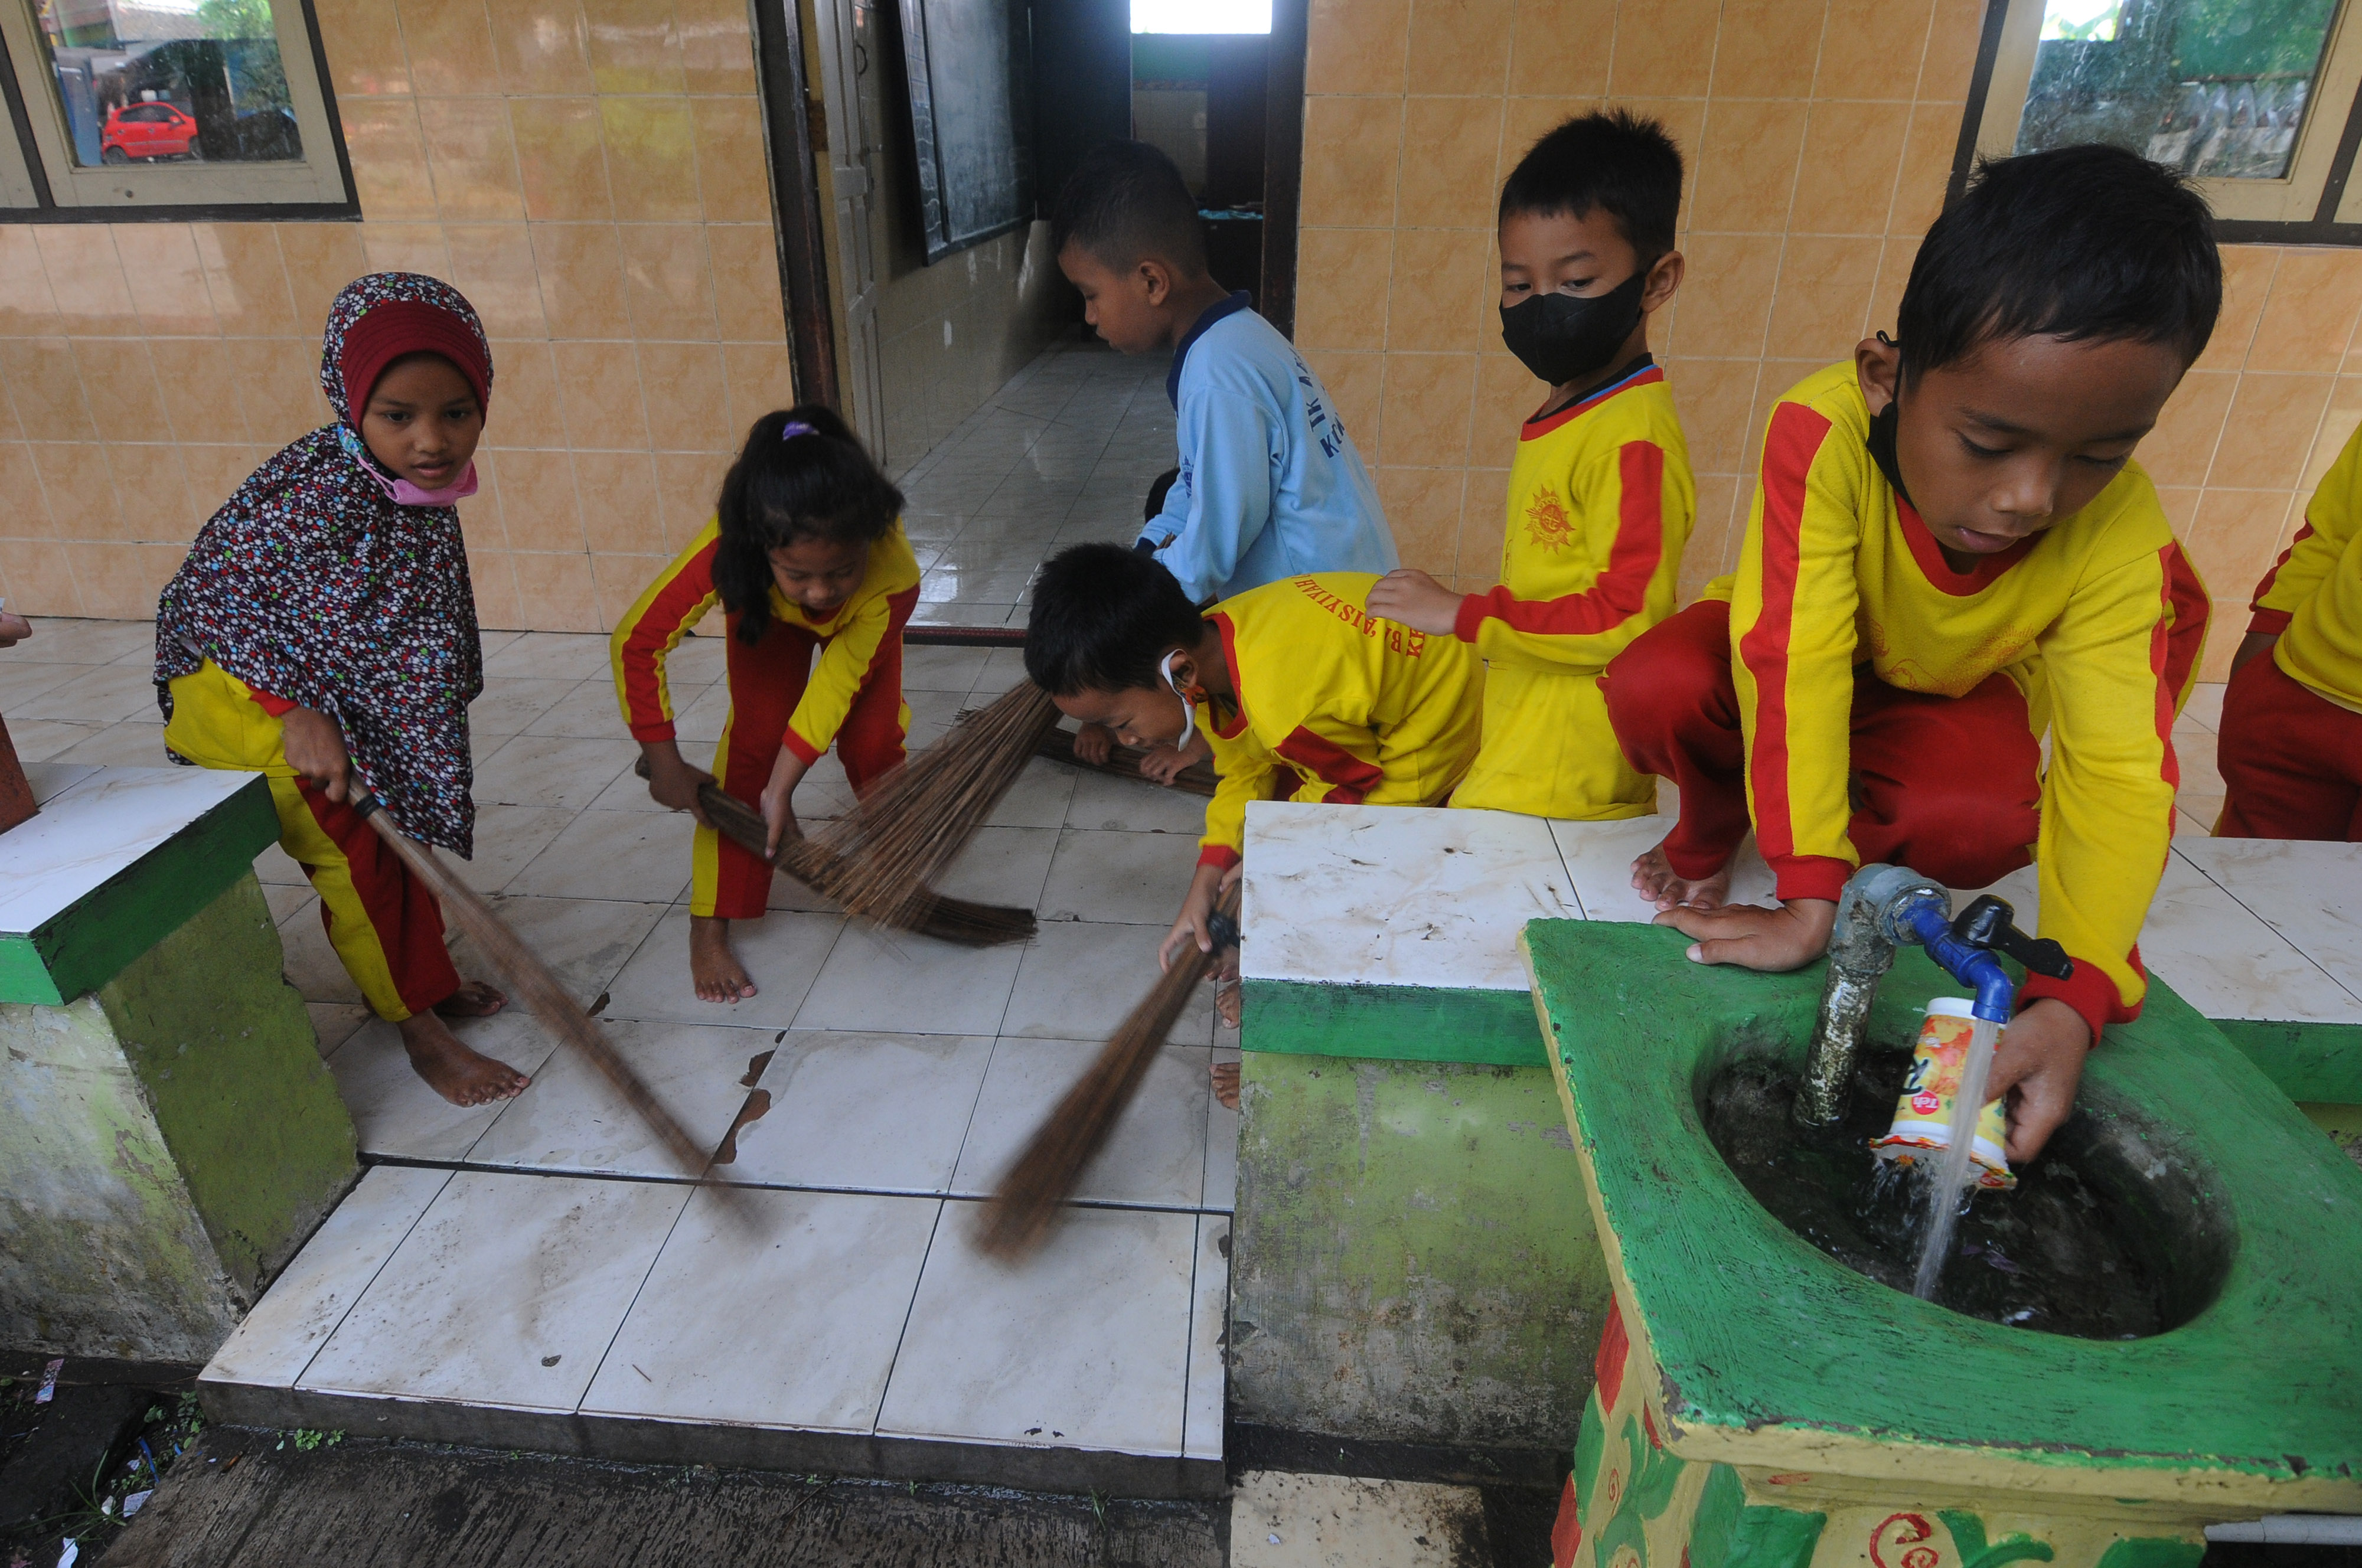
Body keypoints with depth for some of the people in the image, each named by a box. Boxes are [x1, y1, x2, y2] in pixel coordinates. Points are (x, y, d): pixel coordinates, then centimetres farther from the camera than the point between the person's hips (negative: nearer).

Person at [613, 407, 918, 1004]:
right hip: (766, 611, 0)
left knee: (874, 736, -11)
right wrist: (666, 764, -29)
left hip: (859, 619, 0)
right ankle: (709, 926, -3)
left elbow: (837, 683, -35)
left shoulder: (895, 579, -45)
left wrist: (781, 789, -33)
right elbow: (635, 642, -34)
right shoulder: (728, 550, -45)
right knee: (754, 737, -10)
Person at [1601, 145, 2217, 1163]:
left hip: (1950, 693, 1)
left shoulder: (2122, 537, -28)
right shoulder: (1824, 430, -38)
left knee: (1986, 824, -32)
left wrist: (2075, 998, -43)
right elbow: (1792, 658, -41)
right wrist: (1809, 899, -44)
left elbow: (2119, 775, -29)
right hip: (1807, 670, -1)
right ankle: (1713, 825, 2)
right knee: (1656, 688, -32)